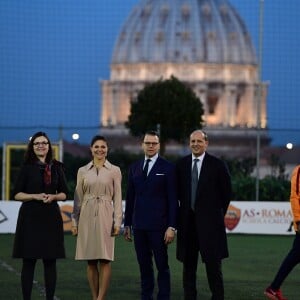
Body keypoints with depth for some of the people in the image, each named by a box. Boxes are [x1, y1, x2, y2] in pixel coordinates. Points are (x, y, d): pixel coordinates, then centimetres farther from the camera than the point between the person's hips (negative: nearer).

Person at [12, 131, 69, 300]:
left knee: (50, 261, 2)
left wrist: (53, 196, -9)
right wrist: (35, 196, -14)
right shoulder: (27, 167, 2)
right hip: (30, 217, -2)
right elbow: (17, 194, 1)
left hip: (51, 217, 2)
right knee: (29, 261, -2)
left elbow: (64, 194, 11)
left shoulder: (57, 167, 9)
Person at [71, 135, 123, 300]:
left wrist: (117, 221, -6)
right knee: (91, 261, 4)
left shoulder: (114, 171, 4)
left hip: (105, 216, -2)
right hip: (87, 216, 2)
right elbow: (78, 198, 10)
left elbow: (117, 198, 2)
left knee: (105, 260, -6)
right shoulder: (82, 171, 9)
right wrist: (75, 221, 5)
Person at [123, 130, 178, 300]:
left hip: (158, 226, -4)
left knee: (162, 266, 1)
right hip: (139, 226, 4)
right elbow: (130, 198, 15)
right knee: (144, 266, 8)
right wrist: (127, 224, 12)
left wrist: (172, 227, -11)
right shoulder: (135, 168, 12)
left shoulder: (168, 168, -1)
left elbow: (173, 200, -5)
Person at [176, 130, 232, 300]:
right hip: (188, 221, 3)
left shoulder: (217, 165, -3)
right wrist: (184, 212, 9)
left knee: (214, 265, -2)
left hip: (209, 222, -3)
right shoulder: (181, 165, 6)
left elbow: (227, 192, 3)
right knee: (188, 265, 8)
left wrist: (218, 214, 5)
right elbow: (178, 192, 14)